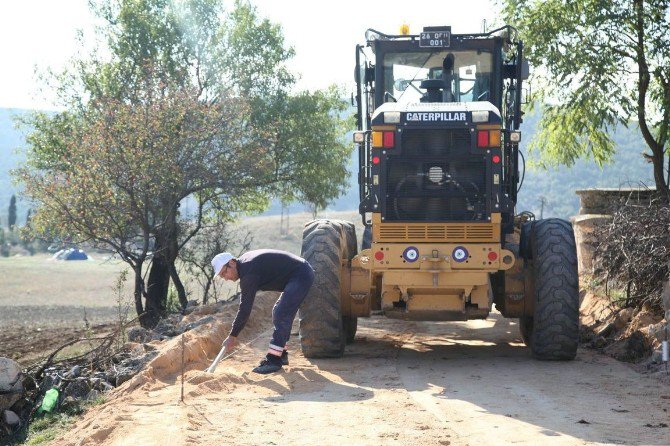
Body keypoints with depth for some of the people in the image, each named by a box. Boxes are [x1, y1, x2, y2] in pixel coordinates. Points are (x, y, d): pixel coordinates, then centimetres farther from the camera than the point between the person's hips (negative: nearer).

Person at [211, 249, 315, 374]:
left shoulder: (249, 272, -21)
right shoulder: (243, 262, 10)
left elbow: (245, 308, -20)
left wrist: (232, 336, -13)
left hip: (301, 276, -11)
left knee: (282, 315, -16)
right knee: (279, 313, 16)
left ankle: (274, 360, -16)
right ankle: (281, 355, 21)